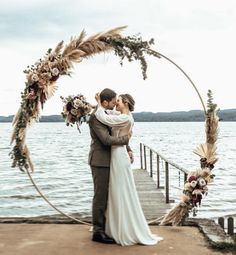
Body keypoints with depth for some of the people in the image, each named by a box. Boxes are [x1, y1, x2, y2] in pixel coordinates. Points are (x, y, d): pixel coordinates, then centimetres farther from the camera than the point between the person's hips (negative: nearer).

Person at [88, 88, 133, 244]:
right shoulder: (96, 117, -17)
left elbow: (119, 134, 19)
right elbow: (106, 139, -25)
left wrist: (128, 149, 5)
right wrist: (126, 138, -12)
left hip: (107, 161, 9)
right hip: (100, 161, -9)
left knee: (105, 195, 14)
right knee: (100, 196, -4)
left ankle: (103, 228, 23)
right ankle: (98, 231, 4)